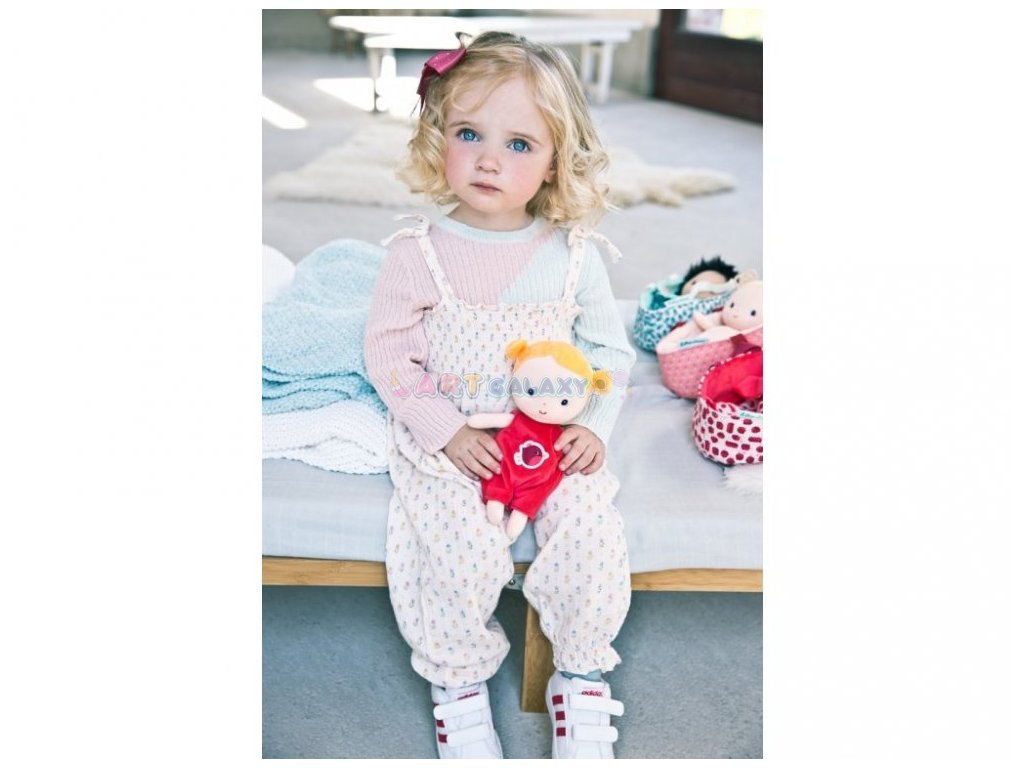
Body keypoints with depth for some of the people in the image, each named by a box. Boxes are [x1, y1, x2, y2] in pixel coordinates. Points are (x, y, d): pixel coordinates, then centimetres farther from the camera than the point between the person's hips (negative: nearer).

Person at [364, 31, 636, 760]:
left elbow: (609, 351, 7)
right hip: (444, 441, -1)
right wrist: (448, 431, -14)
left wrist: (594, 425, -8)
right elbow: (388, 354, -3)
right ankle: (458, 684, 7)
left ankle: (583, 678, 9)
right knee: (465, 550, -22)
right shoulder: (419, 253, -6)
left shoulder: (574, 253, -1)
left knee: (592, 535, -18)